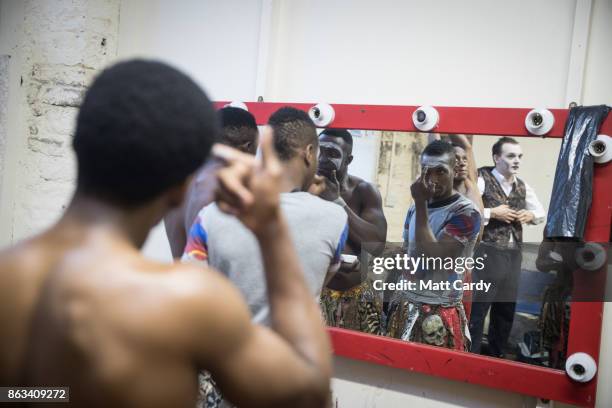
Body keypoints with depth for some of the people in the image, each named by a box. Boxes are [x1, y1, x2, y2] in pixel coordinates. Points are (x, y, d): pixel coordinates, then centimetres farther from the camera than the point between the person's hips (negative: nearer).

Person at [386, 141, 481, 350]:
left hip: (440, 312, -6)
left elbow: (432, 258, -23)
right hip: (405, 305, 6)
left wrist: (421, 204, -21)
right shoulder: (416, 206, 7)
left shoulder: (466, 212, -14)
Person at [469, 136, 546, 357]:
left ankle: (496, 355, 28)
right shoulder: (482, 180, -7)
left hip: (513, 255, 7)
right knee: (478, 306, -4)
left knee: (506, 307, 14)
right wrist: (492, 213, -17)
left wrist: (531, 215, 3)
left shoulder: (522, 186, 12)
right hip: (487, 253, -7)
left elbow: (541, 212, 26)